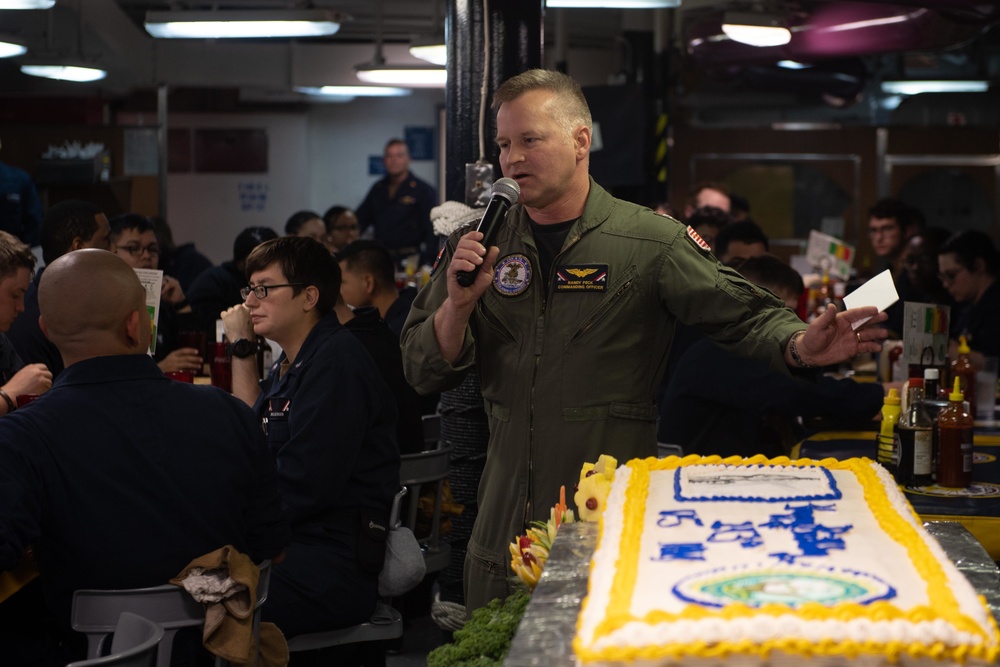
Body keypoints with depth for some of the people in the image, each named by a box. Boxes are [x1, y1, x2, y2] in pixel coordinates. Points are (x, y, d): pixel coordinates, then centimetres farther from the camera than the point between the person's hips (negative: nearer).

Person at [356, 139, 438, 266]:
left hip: (408, 259, -4)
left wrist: (427, 264, -16)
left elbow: (431, 231, -5)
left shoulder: (423, 190, 1)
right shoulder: (378, 190, 16)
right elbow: (360, 221, 20)